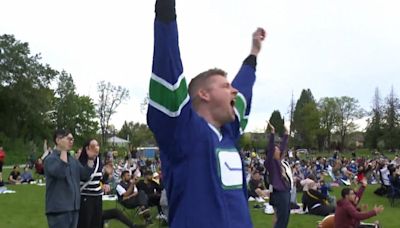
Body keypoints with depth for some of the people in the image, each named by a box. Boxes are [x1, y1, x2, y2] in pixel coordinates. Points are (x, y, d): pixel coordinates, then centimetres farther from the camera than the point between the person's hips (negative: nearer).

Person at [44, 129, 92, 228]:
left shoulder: (73, 160, 14)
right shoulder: (50, 159, -9)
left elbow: (85, 176, 8)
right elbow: (60, 172, -29)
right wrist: (63, 150, -20)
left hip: (73, 208, 8)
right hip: (58, 208, -8)